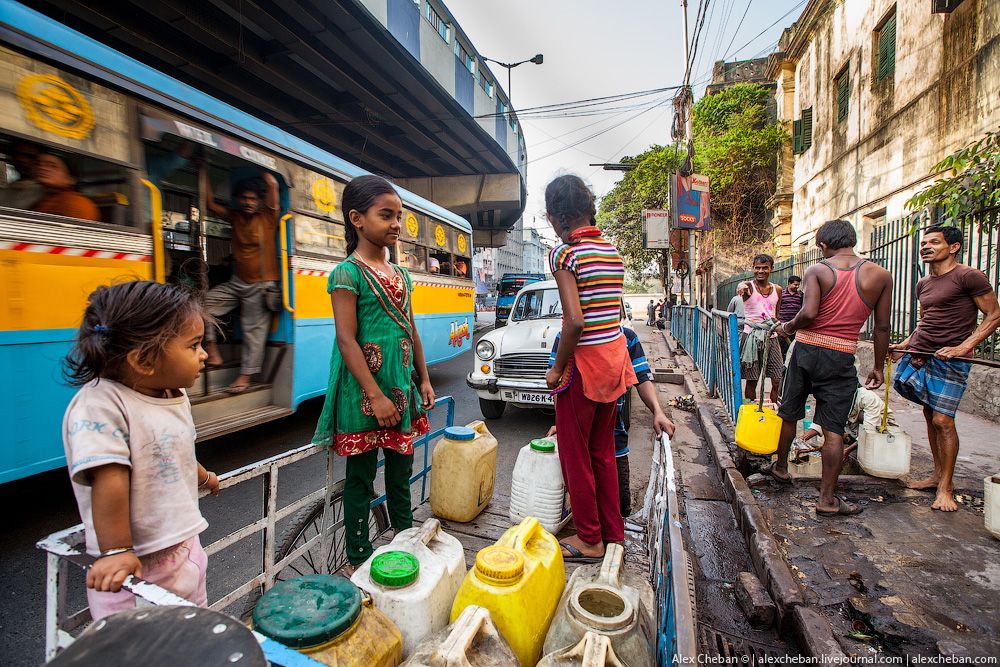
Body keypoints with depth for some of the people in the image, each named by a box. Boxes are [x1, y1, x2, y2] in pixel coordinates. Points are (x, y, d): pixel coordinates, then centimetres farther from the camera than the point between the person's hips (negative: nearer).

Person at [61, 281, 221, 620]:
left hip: (186, 546, 8)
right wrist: (116, 552, -25)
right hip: (137, 564, -7)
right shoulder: (100, 404, -23)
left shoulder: (176, 397, 1)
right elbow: (109, 481, -26)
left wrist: (204, 478, 34)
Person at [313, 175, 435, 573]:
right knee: (361, 478, 8)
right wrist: (375, 395, -19)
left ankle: (405, 538, 39)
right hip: (363, 393, -7)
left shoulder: (400, 274, 11)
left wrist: (423, 380, 12)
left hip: (401, 387, 7)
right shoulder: (348, 273, -10)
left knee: (401, 469, 19)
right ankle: (358, 559, 26)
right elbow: (346, 339, -16)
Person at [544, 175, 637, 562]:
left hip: (585, 360, -8)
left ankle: (590, 541, 24)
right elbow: (617, 312, 13)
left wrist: (557, 369, -11)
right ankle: (613, 532, 34)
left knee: (575, 454, 9)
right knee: (603, 450, 20)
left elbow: (575, 321, -23)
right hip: (615, 356, 8)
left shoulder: (564, 253, -14)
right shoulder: (612, 250, 10)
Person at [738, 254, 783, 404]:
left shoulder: (777, 290, 9)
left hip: (771, 337, 4)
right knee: (751, 381, 1)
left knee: (778, 381, 3)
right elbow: (739, 291, -29)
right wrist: (742, 289, -50)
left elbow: (776, 314, 21)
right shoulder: (748, 287, -5)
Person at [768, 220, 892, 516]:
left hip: (805, 348, 0)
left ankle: (780, 466, 38)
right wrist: (878, 367, 14)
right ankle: (827, 499, 11)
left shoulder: (817, 270, -4)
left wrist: (788, 327, 1)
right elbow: (882, 328, 5)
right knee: (834, 430, 5)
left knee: (789, 414, 18)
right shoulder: (880, 275, 2)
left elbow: (809, 312, -19)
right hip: (841, 358, 0)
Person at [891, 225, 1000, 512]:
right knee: (930, 416, 11)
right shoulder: (923, 284, 15)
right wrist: (905, 345, 12)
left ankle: (946, 487, 5)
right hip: (920, 355, 7)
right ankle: (937, 475, 22)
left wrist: (963, 347, -17)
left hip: (950, 360, -7)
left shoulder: (969, 276, -7)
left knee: (943, 420, -8)